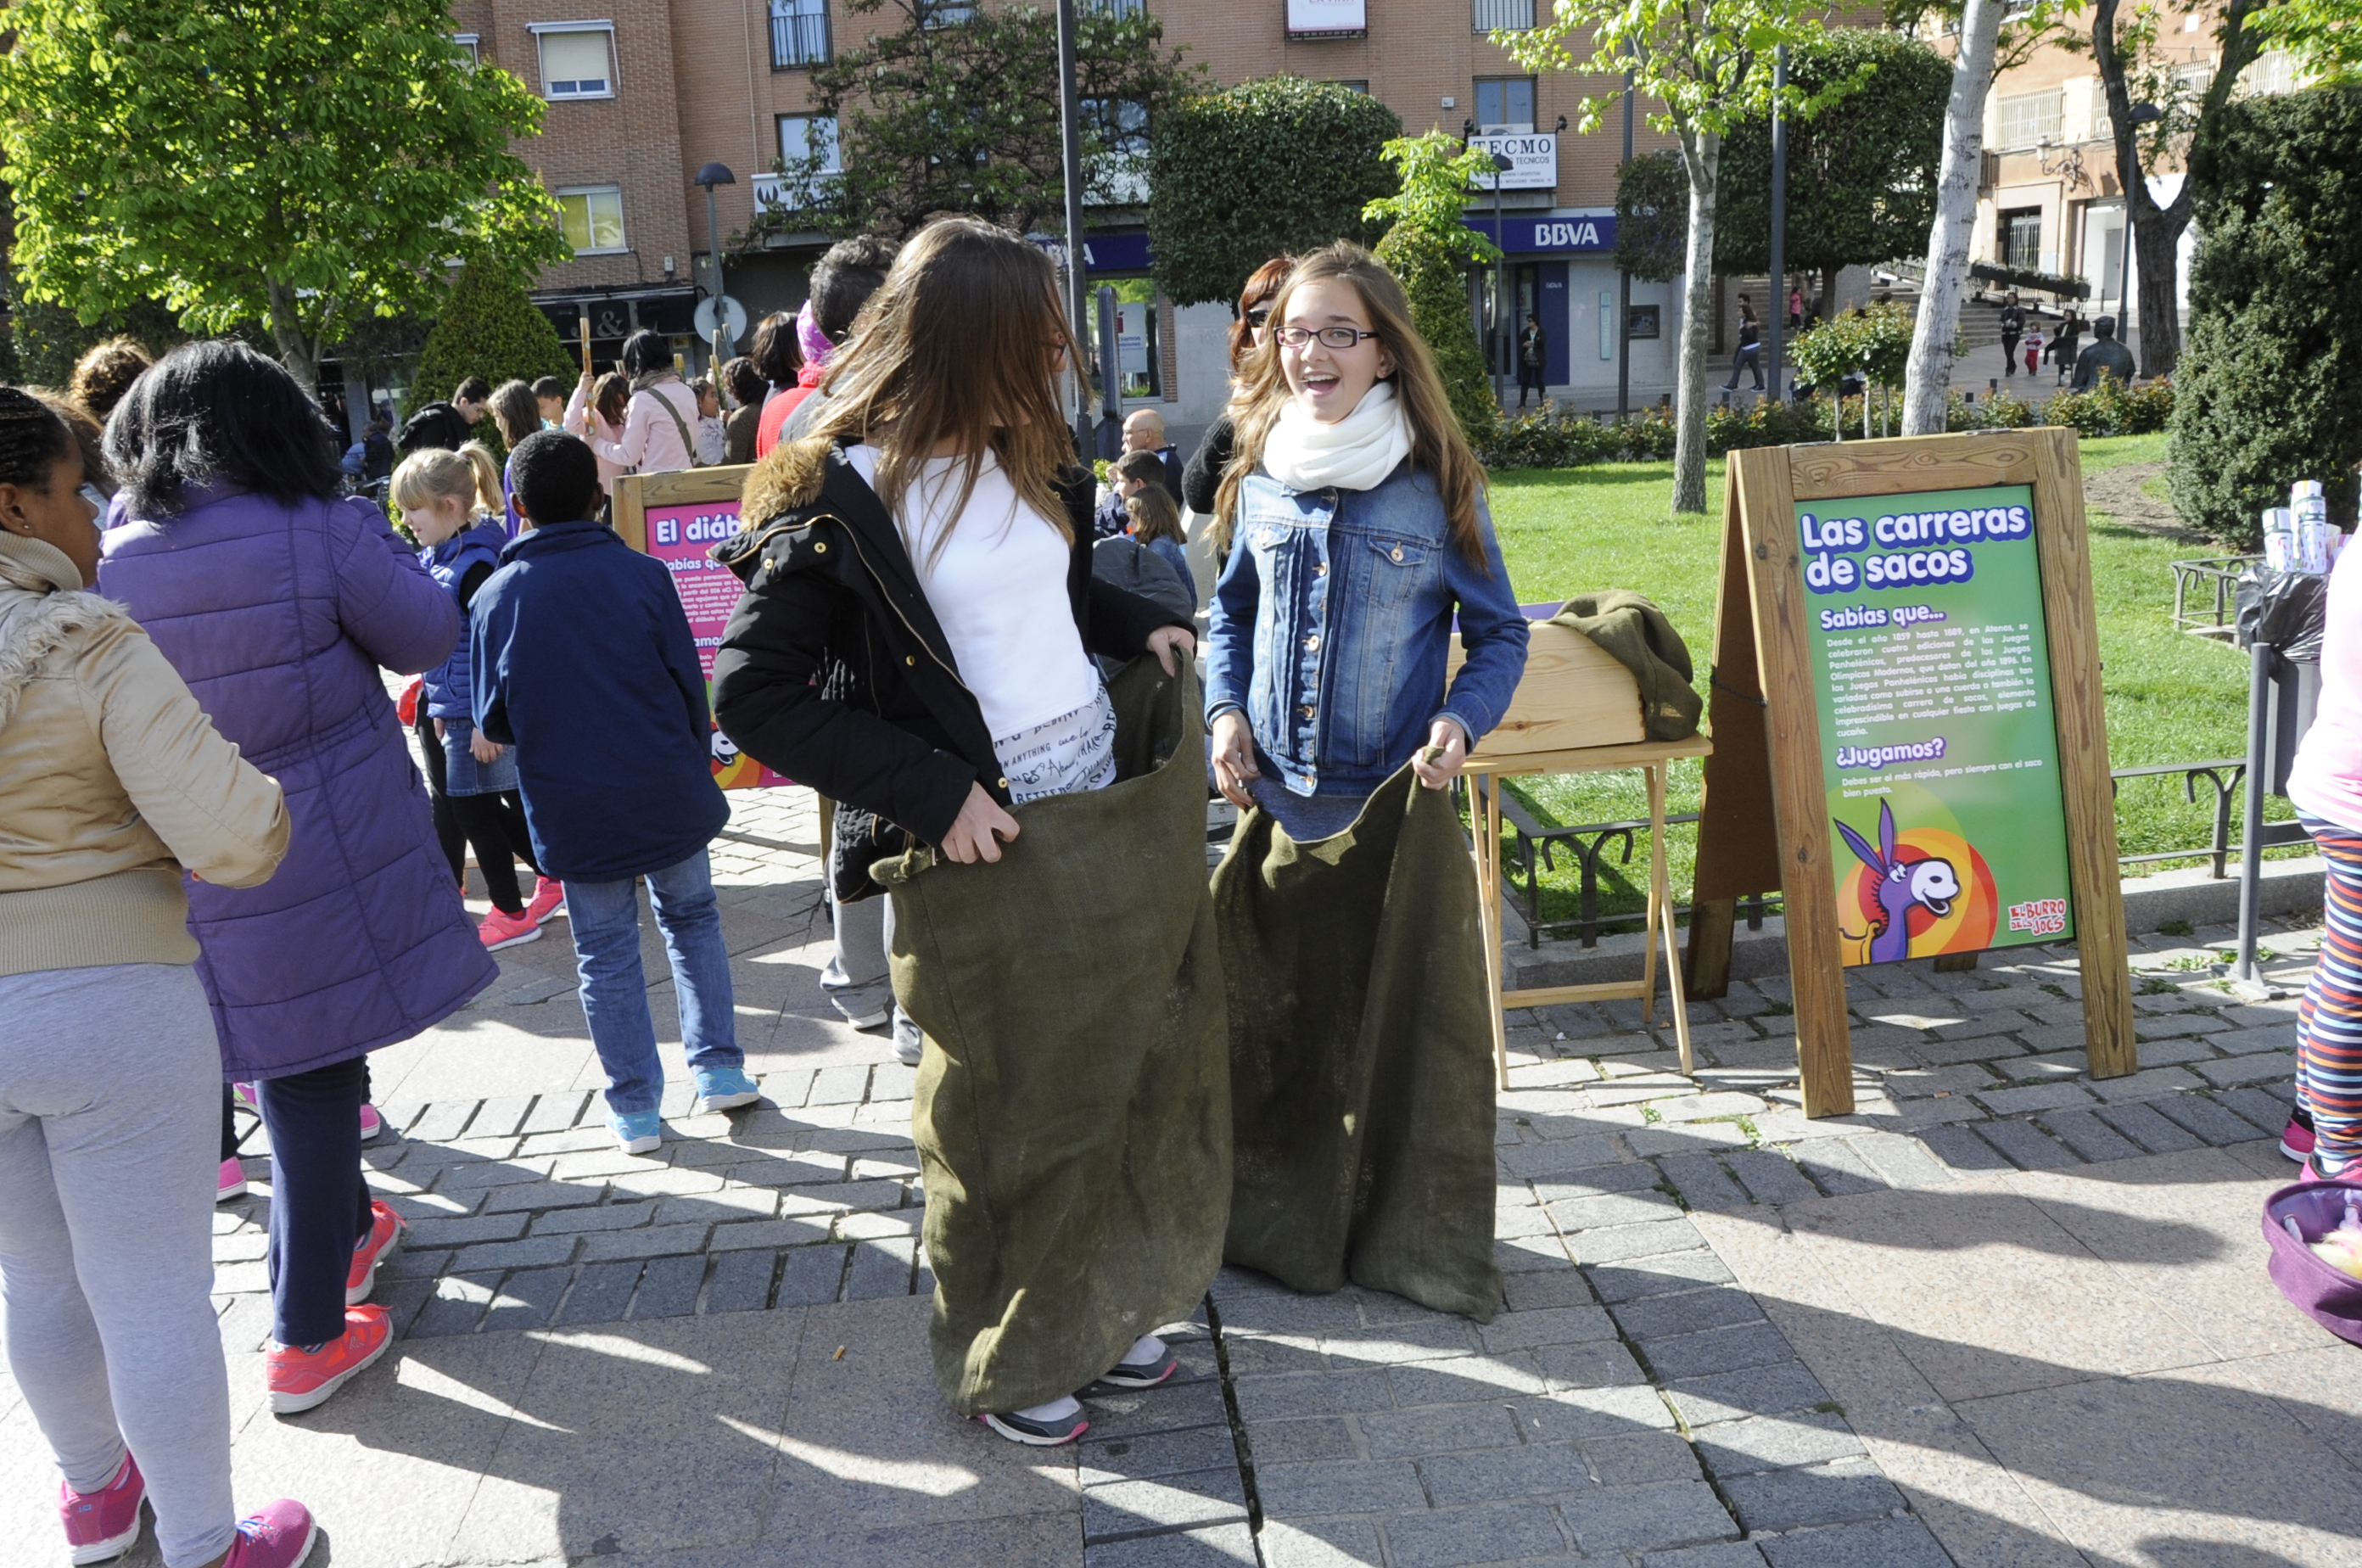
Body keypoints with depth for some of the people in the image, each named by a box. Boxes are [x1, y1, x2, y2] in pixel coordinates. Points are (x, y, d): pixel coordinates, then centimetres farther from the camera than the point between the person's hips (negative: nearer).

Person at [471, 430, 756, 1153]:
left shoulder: (494, 598, -4)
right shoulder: (641, 574, -7)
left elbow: (494, 724, 2)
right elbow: (689, 683, -2)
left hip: (572, 813, 0)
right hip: (666, 794, 0)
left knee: (606, 956, 11)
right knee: (692, 918, 20)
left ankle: (635, 1108, 18)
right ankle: (719, 1068, 18)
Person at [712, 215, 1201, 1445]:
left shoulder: (1024, 455, 7)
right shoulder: (841, 497, -16)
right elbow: (755, 698, -17)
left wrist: (1137, 625, 7)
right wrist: (929, 790, -23)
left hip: (1093, 797, 7)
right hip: (973, 837, -7)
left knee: (1099, 1066, 16)